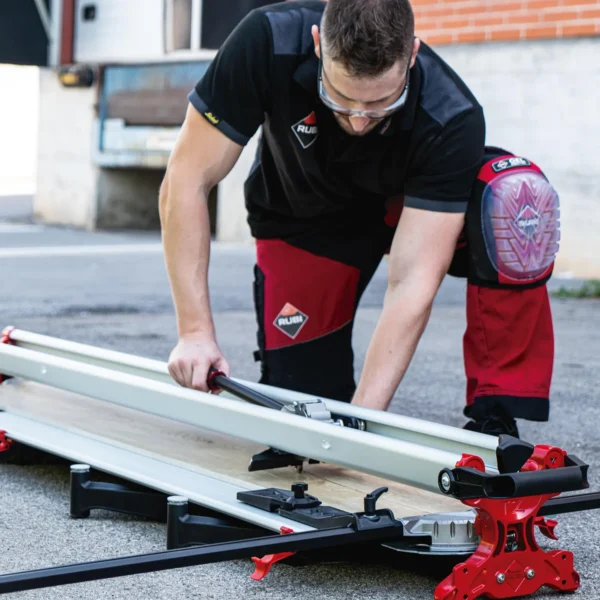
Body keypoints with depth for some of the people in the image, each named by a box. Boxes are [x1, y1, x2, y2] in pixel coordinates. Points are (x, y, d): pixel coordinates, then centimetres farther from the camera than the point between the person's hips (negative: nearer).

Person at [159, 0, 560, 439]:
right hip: (302, 219, 1)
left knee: (517, 198, -34)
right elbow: (187, 183, -28)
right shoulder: (267, 43, -35)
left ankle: (493, 421, -22)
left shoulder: (452, 119, -36)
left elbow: (412, 283, -37)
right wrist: (195, 330, -34)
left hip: (408, 204, -1)